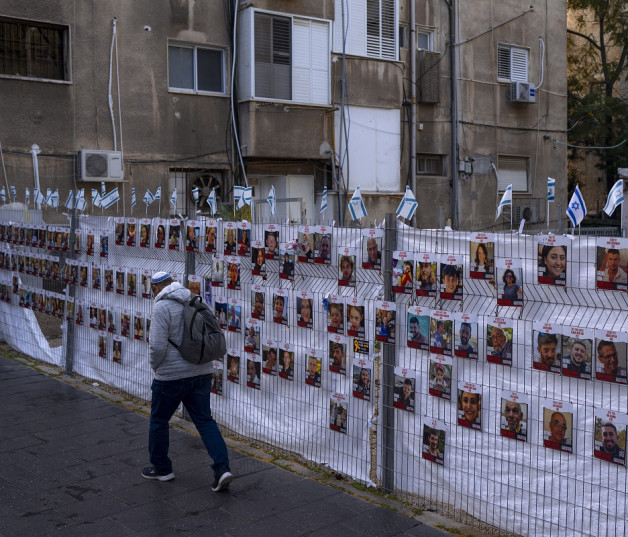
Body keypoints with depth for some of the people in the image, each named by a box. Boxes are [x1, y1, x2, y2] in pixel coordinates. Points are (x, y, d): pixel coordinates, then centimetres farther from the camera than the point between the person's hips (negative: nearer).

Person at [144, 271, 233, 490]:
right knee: (204, 420, 9)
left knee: (159, 420, 15)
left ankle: (161, 468, 27)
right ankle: (222, 468, -3)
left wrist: (155, 365, 0)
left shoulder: (162, 306, -13)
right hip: (201, 372, 6)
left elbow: (158, 345, -19)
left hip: (171, 375, -6)